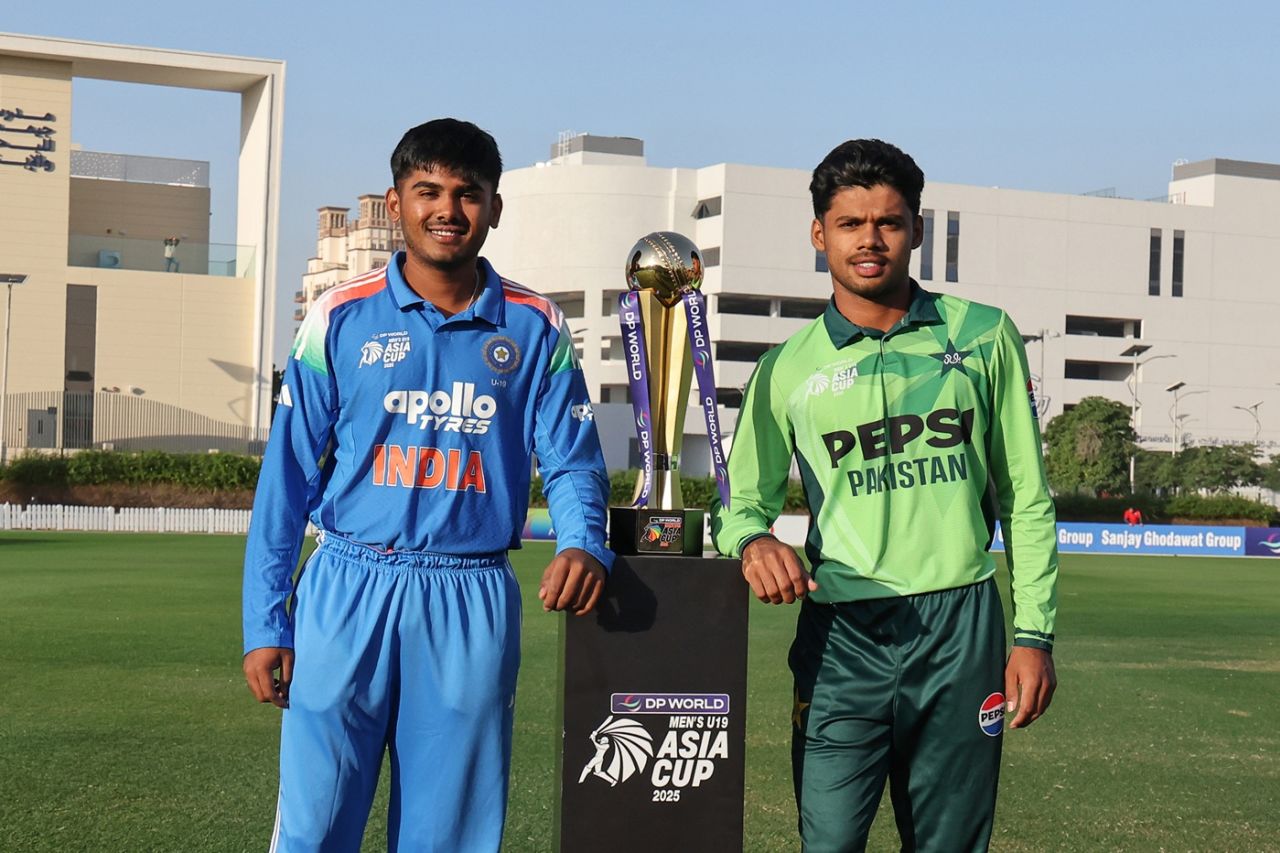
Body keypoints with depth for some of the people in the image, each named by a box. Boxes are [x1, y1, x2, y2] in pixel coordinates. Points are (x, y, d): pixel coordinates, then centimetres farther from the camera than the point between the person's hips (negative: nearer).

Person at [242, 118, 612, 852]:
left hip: (473, 605, 1)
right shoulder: (341, 318, 3)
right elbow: (289, 476, 4)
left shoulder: (535, 329, 5)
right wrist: (265, 623, 0)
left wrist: (584, 543, -17)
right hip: (349, 592, -1)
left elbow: (571, 461, 5)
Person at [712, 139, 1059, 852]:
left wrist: (1035, 632, 2)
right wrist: (754, 540, -12)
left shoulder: (984, 336, 7)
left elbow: (1026, 500, 9)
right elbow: (743, 503, 12)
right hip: (841, 636, 0)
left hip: (961, 629, 1)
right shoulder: (786, 370, 6)